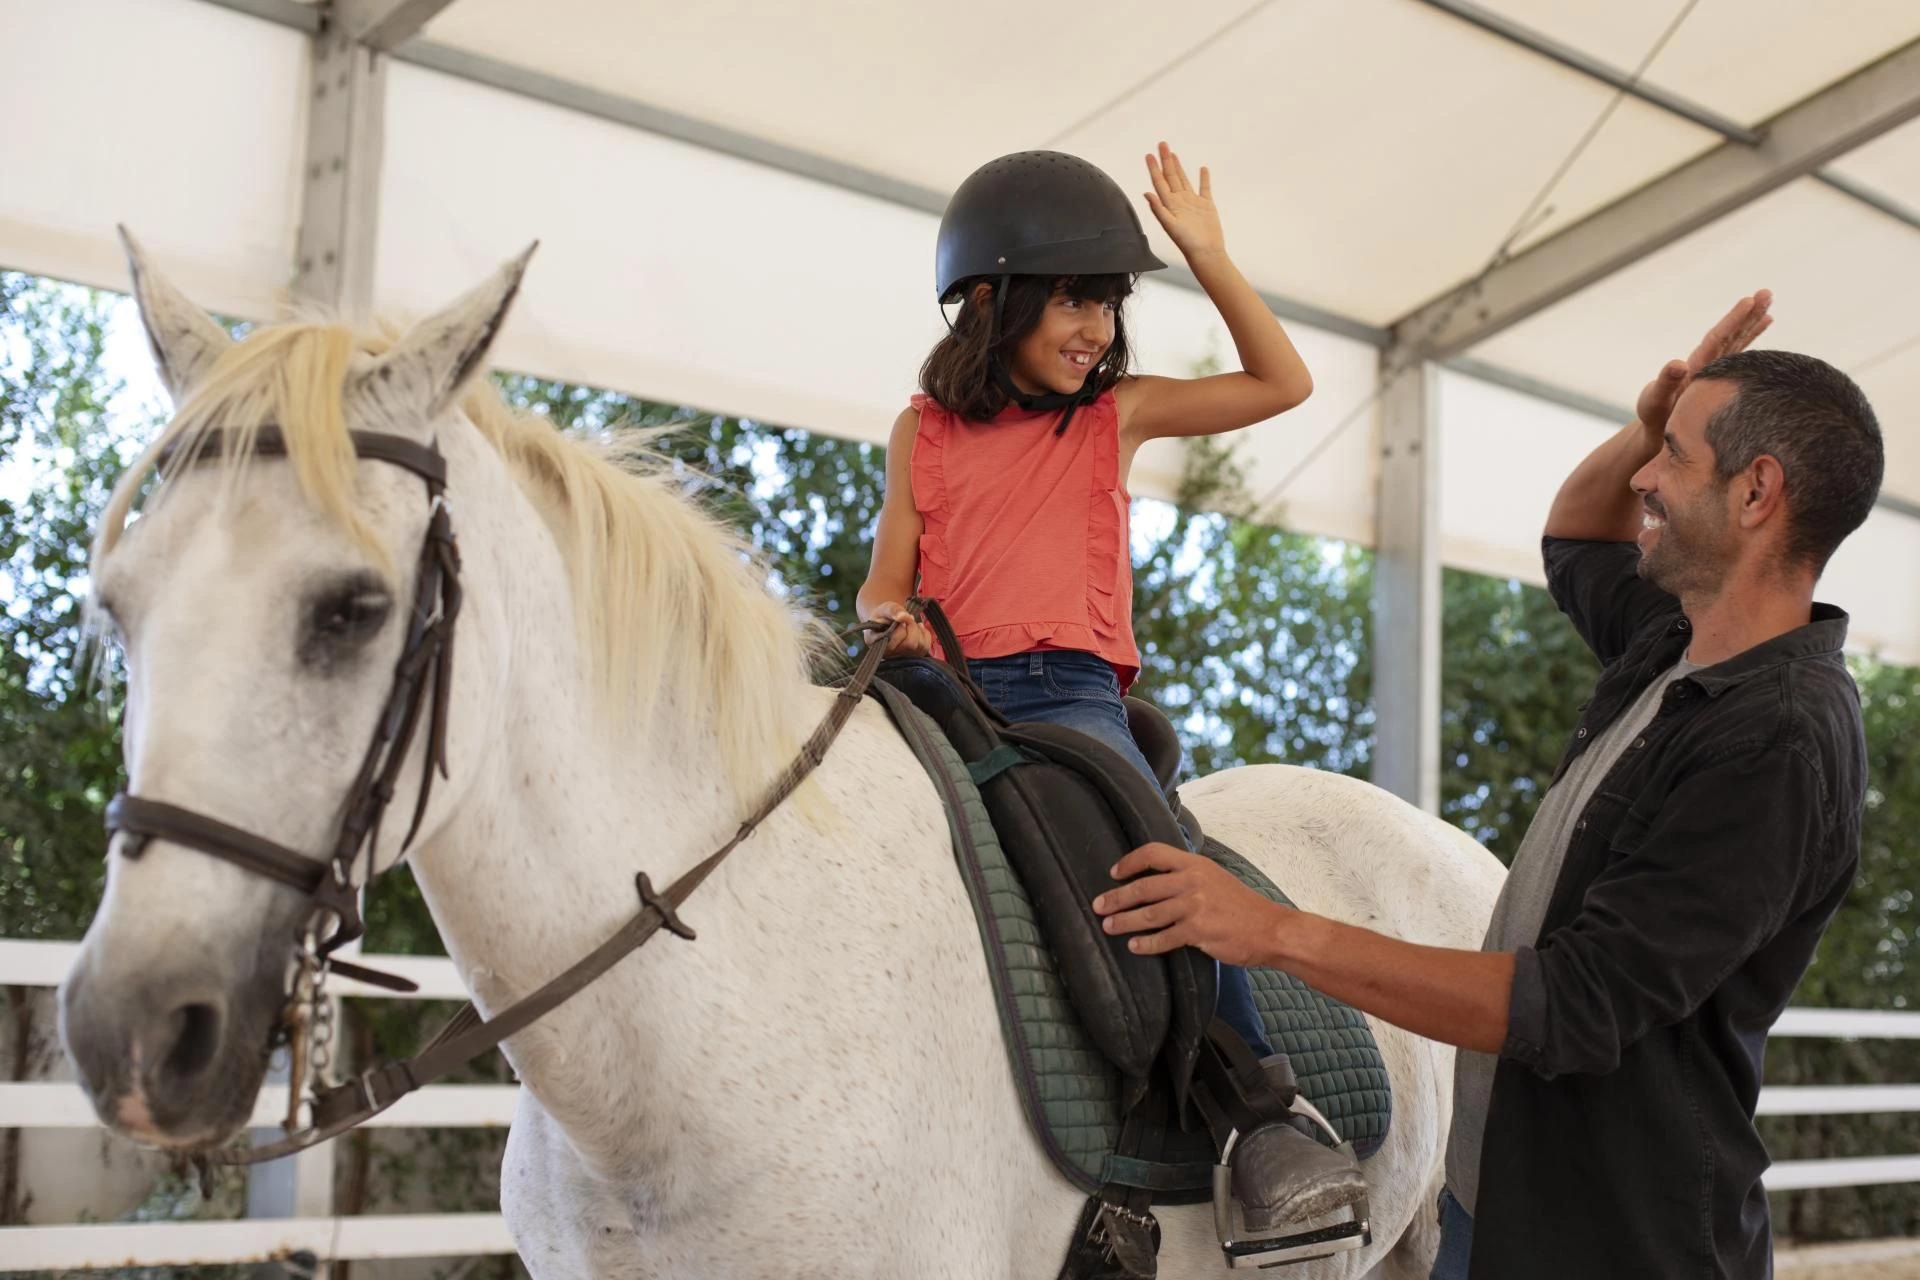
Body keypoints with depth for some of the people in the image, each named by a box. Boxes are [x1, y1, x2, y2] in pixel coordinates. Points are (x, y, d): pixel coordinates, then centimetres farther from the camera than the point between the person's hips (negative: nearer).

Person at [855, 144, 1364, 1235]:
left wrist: (1208, 253, 10)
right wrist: (894, 620, -9)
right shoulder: (925, 431, 15)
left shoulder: (1116, 415, 15)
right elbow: (885, 582, 15)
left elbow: (1282, 383, 15)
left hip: (1070, 692, -1)